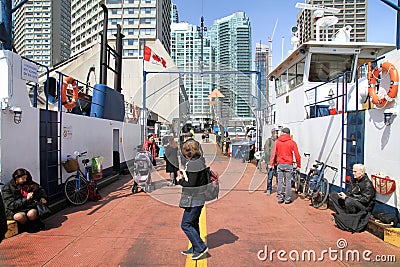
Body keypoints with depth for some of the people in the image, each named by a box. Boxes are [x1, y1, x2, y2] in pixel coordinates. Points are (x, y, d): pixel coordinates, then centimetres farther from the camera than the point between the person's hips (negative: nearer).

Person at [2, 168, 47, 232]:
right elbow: (11, 205, -10)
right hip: (15, 211, -1)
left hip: (30, 208, 1)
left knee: (32, 213, -33)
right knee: (19, 216, -35)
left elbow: (41, 189, 22)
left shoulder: (30, 184, 6)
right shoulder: (7, 188, -3)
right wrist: (26, 199, -19)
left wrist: (43, 198, 3)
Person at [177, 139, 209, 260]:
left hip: (194, 200, -10)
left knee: (185, 225, 2)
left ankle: (201, 247, 11)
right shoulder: (200, 160, 6)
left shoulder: (193, 164, -23)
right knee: (193, 223, 20)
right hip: (199, 198, 10)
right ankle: (195, 248, 33)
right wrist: (184, 176, 6)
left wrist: (180, 180, -8)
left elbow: (191, 185, -25)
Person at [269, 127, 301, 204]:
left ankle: (280, 198, 14)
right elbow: (297, 154, -2)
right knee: (288, 182, 6)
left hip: (280, 164, 2)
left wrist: (271, 164, 1)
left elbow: (273, 153, -2)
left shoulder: (277, 142, 1)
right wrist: (298, 164, 8)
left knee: (280, 181, 9)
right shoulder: (292, 142, -3)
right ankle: (287, 199, 12)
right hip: (289, 164, -1)